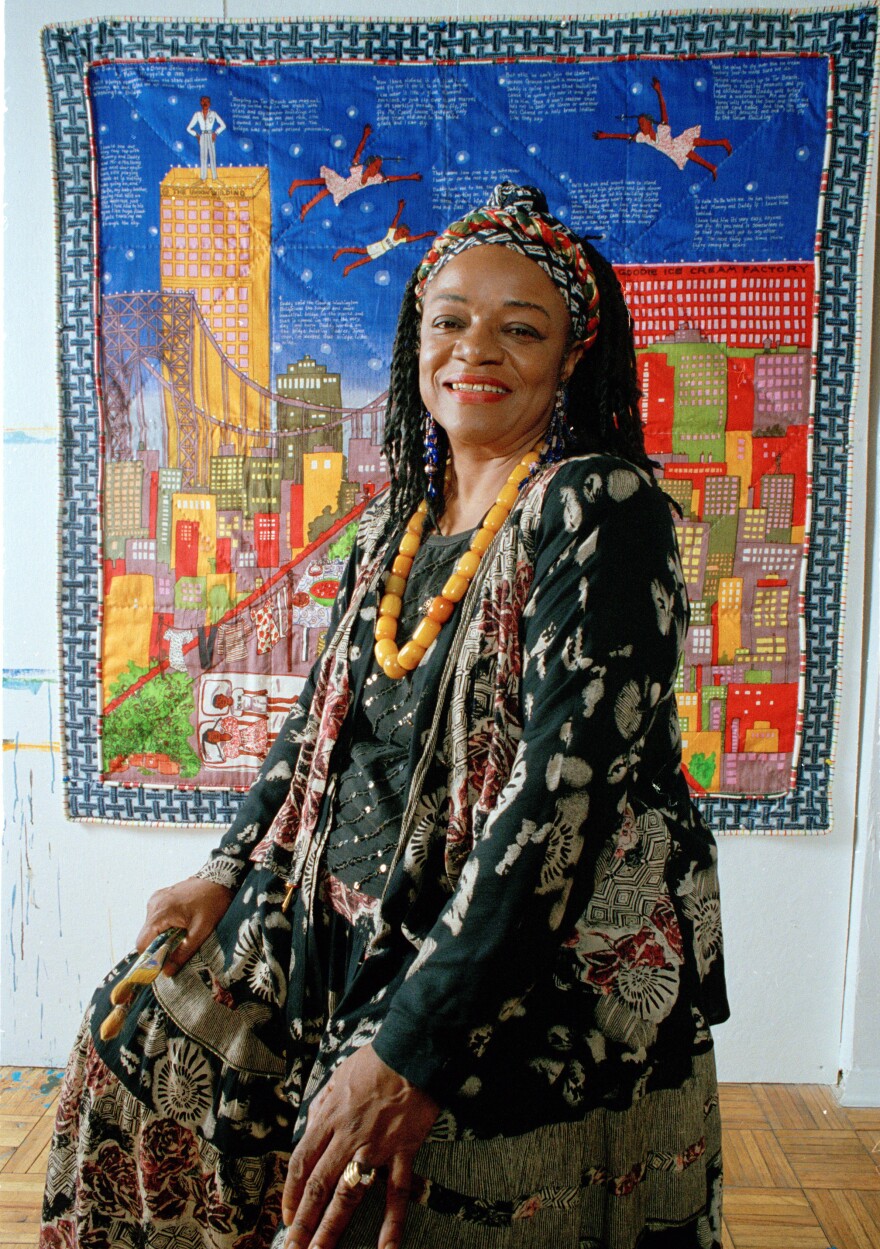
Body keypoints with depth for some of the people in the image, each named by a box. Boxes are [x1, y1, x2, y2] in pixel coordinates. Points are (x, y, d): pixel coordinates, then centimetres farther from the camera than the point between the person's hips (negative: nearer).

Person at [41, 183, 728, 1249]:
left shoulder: (600, 510, -17)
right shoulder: (400, 513, 6)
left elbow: (566, 791, -25)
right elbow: (326, 707, 16)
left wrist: (414, 1049, -26)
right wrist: (229, 871, 11)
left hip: (540, 963, -7)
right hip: (360, 916, 8)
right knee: (144, 1034, 15)